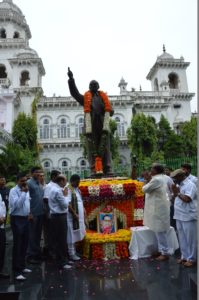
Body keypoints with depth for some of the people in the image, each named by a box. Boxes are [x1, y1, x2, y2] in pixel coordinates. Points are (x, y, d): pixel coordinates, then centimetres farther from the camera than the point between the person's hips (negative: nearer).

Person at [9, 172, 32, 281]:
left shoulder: (26, 190, 10)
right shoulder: (13, 191, -14)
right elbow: (17, 204, -26)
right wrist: (24, 193, -27)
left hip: (25, 219, 8)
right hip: (17, 219, -7)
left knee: (24, 244, 15)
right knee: (17, 245, -3)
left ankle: (22, 266, 29)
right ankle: (17, 271, 6)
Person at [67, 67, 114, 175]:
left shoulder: (103, 96, 24)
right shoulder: (85, 97, 19)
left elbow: (109, 110, 20)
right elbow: (74, 93, 8)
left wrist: (110, 111, -3)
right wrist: (71, 79, -1)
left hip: (103, 124, 2)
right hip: (91, 124, -1)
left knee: (105, 147, -1)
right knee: (92, 148, -5)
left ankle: (108, 169, -2)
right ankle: (94, 169, -4)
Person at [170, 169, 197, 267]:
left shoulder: (190, 185, -14)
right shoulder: (179, 185, 13)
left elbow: (187, 199, -25)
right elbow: (175, 197, 15)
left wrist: (178, 192, -16)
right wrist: (175, 191, 0)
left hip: (188, 217, -8)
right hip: (179, 216, 8)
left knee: (190, 239, 5)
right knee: (182, 239, 16)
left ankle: (191, 259, 17)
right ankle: (184, 256, 29)